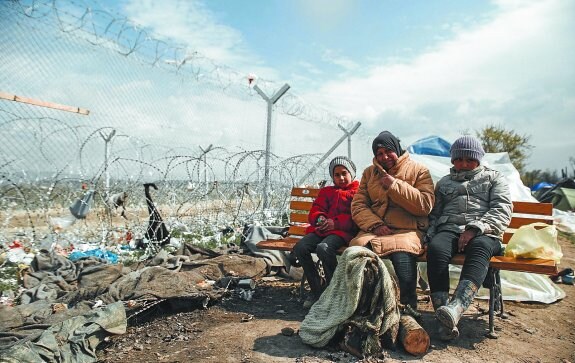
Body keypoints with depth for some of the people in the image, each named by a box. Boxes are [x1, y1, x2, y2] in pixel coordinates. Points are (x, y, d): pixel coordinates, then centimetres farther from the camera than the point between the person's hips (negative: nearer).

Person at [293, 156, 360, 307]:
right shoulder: (326, 191, 30)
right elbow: (315, 211, 20)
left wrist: (335, 222, -16)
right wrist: (319, 218, -6)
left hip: (342, 231, -5)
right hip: (321, 229, 5)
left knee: (323, 248, -35)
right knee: (300, 247, -23)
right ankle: (317, 290, -9)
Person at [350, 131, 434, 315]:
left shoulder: (418, 170, 10)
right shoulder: (369, 172, 19)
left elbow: (426, 205, -3)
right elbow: (357, 205, 11)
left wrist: (395, 185, -8)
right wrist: (375, 224, -8)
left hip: (407, 230, -2)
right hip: (373, 229, 2)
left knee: (402, 256, -35)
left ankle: (408, 308, -13)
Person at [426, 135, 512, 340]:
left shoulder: (494, 178, 22)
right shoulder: (444, 182, 30)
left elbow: (502, 210, 5)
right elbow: (434, 213, 27)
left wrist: (474, 228, -13)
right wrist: (430, 235, 4)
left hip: (483, 233, -1)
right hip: (449, 229, 2)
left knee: (479, 247, -39)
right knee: (436, 249, -35)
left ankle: (455, 308, -57)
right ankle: (445, 320, -43)